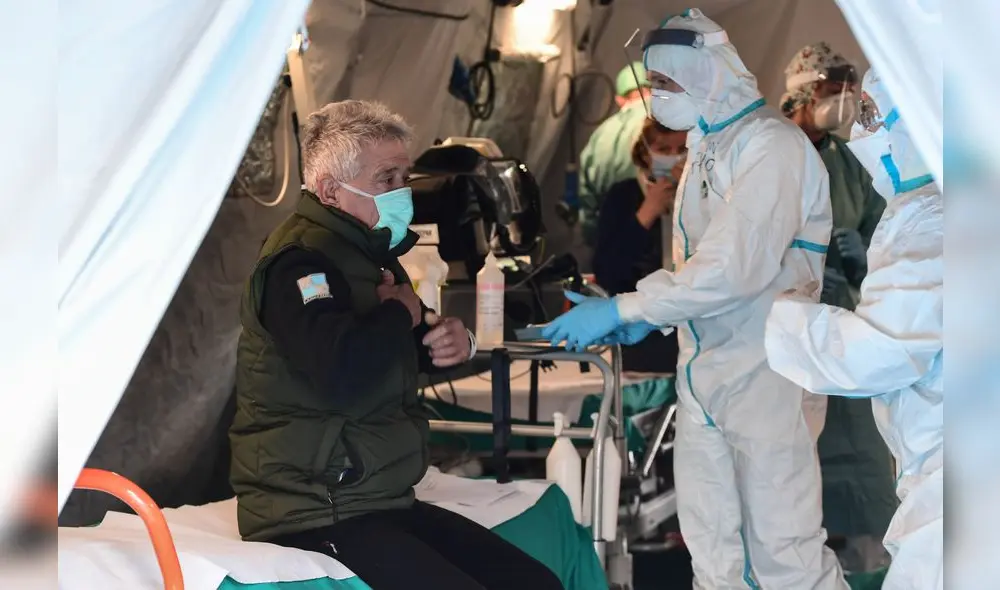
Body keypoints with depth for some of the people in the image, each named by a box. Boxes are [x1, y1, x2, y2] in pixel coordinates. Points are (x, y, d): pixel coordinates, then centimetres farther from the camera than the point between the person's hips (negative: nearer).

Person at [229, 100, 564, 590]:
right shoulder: (299, 261, -16)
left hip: (384, 500, 10)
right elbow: (345, 375, -35)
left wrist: (454, 341, 7)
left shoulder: (367, 251, 16)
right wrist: (399, 314, -14)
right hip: (316, 517, -10)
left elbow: (403, 350, 32)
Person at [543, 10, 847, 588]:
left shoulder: (772, 144, -15)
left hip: (764, 373, -9)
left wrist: (622, 309, -19)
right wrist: (650, 318, 7)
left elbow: (736, 267, -24)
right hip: (704, 372, 9)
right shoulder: (705, 146, 15)